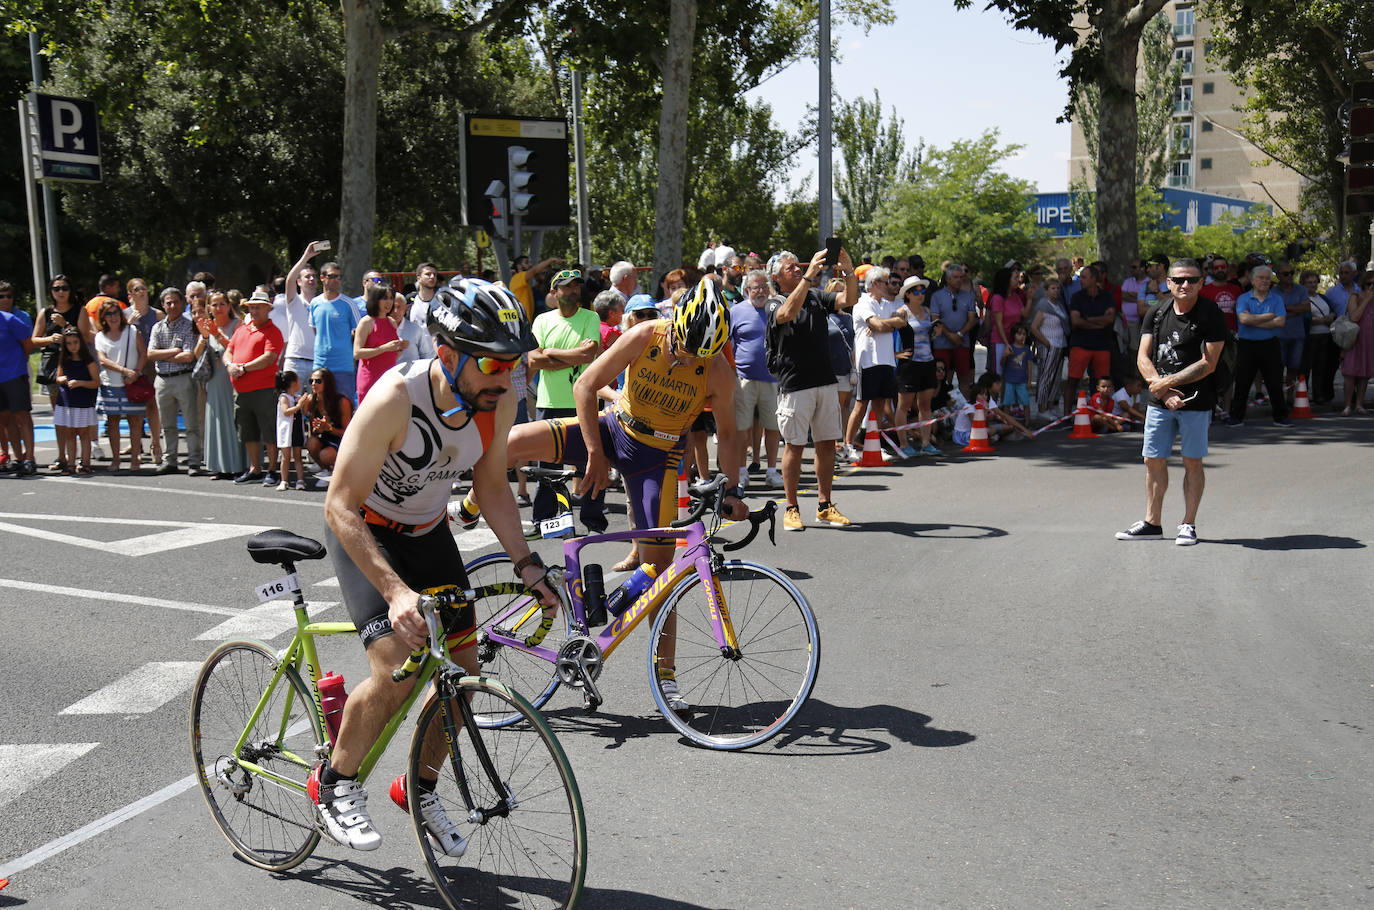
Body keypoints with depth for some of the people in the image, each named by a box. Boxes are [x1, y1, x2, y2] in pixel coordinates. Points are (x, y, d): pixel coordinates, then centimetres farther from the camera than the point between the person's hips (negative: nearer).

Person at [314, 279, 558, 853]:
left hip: (428, 531, 6)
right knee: (396, 671, -21)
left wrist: (527, 566, -12)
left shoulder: (498, 400, -18)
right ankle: (335, 783, 6)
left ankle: (420, 788, 27)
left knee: (463, 669, 2)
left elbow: (492, 487, -2)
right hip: (363, 529, -5)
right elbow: (341, 506, -31)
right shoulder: (395, 400, -34)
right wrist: (396, 592, -42)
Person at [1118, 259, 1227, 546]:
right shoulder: (1156, 313, 5)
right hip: (1159, 401, 4)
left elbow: (1208, 364, -13)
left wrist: (1169, 382, -15)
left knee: (1192, 463, 3)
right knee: (1153, 460, 8)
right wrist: (1164, 391, -12)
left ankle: (1188, 525, 14)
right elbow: (1143, 358, 1)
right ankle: (1152, 523, 20)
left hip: (1196, 401, -4)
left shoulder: (1211, 315, -8)